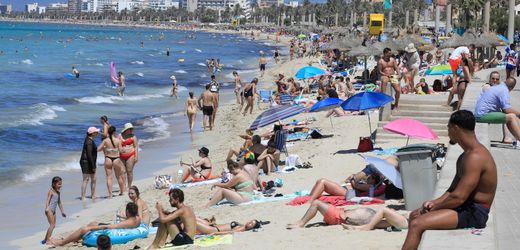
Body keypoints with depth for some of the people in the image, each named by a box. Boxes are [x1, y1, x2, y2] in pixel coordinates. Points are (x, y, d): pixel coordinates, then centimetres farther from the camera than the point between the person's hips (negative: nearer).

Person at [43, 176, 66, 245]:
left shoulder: (58, 193, 17)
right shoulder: (51, 192, -8)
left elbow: (59, 202, 25)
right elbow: (48, 200, -19)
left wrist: (62, 211, 27)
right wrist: (47, 208, -35)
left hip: (53, 211, 9)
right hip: (49, 210, -9)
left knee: (53, 225, 11)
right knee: (52, 225, -15)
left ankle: (45, 239, 21)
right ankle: (47, 240, -16)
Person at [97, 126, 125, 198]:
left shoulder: (105, 141, -4)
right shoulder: (118, 140, -8)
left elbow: (98, 149, -2)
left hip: (108, 159, 0)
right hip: (116, 159, 0)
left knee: (109, 177, 3)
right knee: (119, 176, 17)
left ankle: (110, 195, -2)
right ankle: (122, 191, 33)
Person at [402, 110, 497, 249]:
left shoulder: (475, 157, -21)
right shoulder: (466, 155, 14)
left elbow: (458, 197, -25)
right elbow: (452, 190, 18)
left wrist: (433, 207, -11)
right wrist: (434, 203, 0)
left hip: (474, 213, -11)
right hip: (465, 207, 11)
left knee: (417, 225, -21)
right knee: (414, 215, 13)